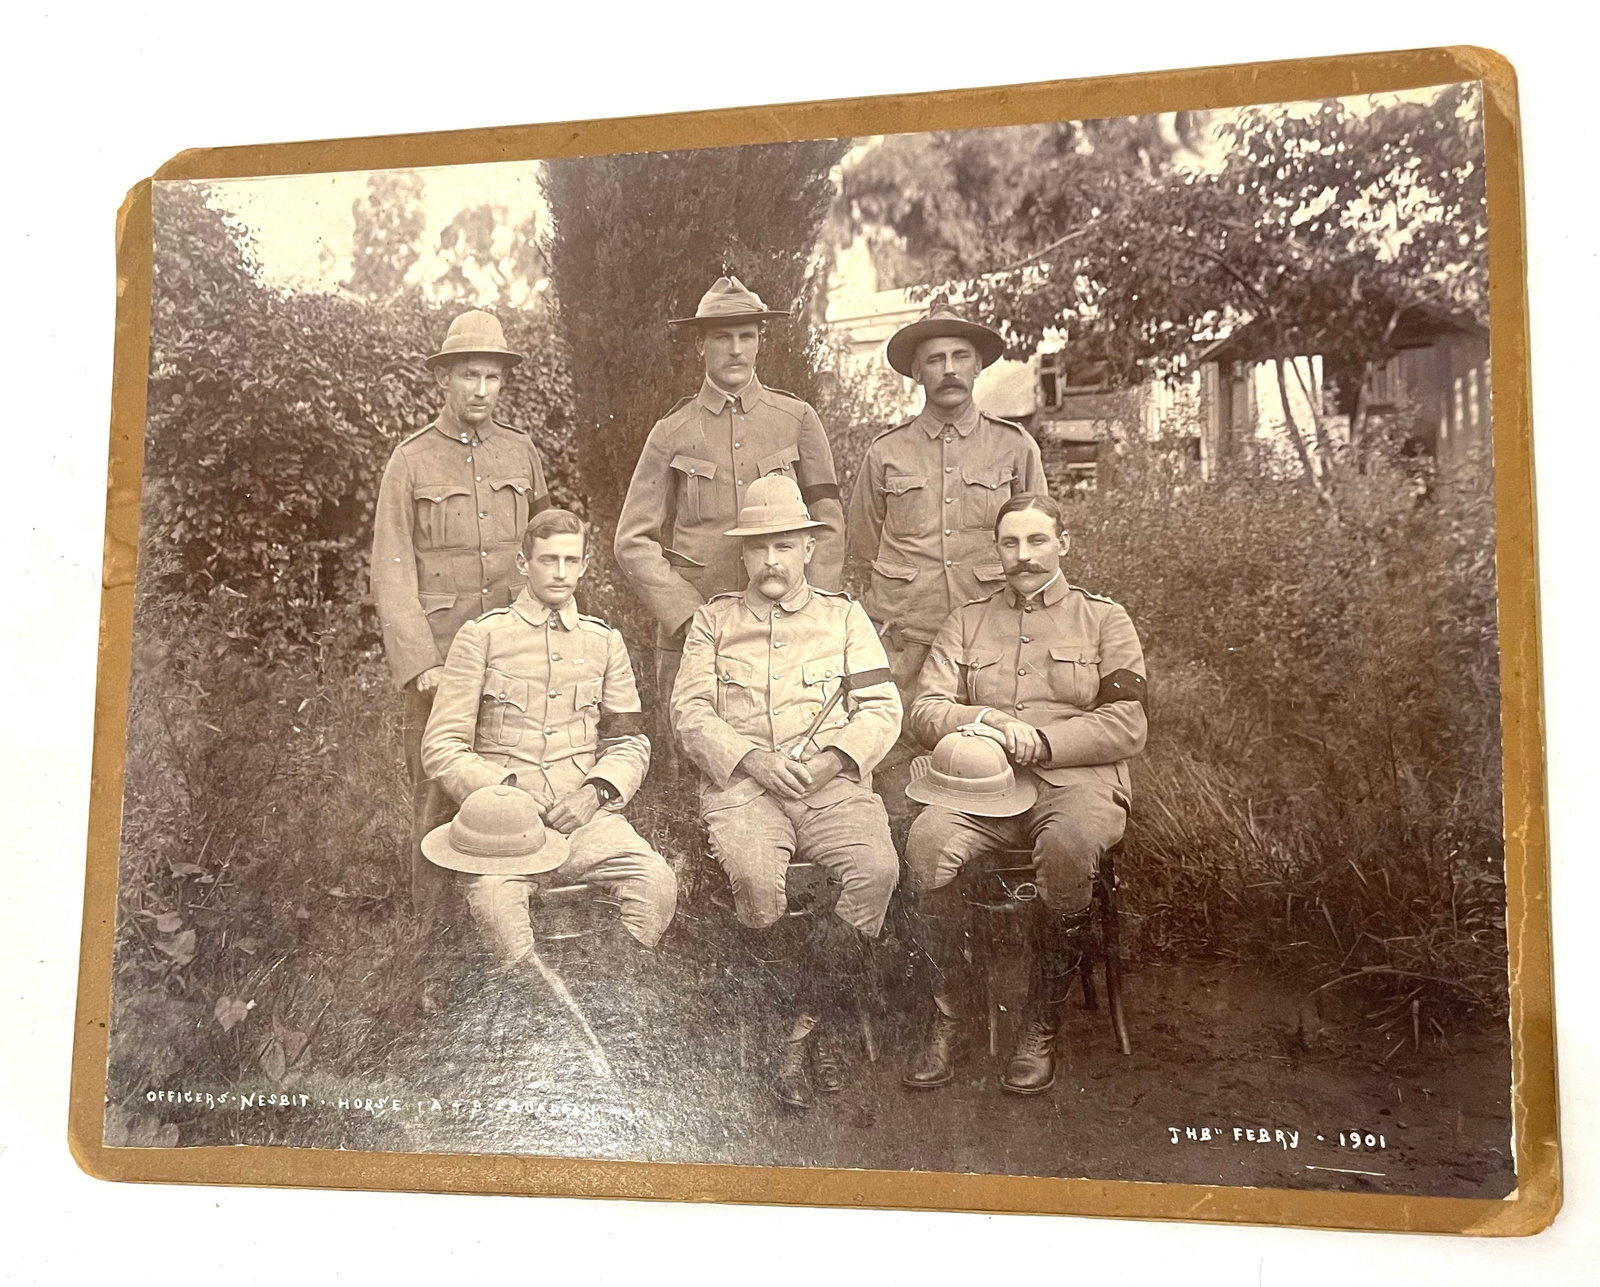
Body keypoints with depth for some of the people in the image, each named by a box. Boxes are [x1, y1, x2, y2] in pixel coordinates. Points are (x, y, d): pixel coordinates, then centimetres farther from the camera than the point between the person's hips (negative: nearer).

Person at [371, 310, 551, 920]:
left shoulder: (522, 453, 10)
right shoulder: (411, 461, 1)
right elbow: (392, 573, -3)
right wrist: (419, 664, -12)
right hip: (440, 656, -2)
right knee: (438, 792, 1)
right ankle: (432, 926, 15)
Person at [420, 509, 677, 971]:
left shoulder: (605, 642, 17)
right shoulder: (482, 636, 7)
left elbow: (630, 742, 16)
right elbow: (441, 749, 3)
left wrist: (596, 791, -4)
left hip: (583, 813, 3)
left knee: (656, 880, -26)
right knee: (492, 892, -36)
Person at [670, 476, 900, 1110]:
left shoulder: (844, 616, 18)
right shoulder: (713, 619, 17)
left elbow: (882, 708, 9)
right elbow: (690, 711, 6)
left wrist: (831, 759, -10)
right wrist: (754, 760, -11)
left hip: (833, 783, 1)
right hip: (742, 783, -1)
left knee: (877, 869, -29)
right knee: (757, 878, -32)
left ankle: (805, 1028, -15)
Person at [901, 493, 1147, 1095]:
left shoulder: (1104, 619, 13)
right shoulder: (966, 622, 20)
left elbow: (1126, 727, 2)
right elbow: (925, 713, 8)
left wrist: (1040, 742, -10)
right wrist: (987, 720, -12)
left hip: (1076, 779, -2)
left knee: (1068, 847, -37)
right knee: (925, 843, -30)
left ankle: (1041, 1027, -18)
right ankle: (948, 1016, -11)